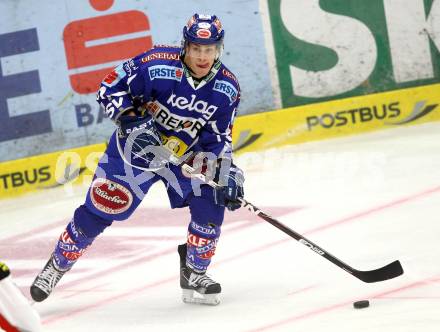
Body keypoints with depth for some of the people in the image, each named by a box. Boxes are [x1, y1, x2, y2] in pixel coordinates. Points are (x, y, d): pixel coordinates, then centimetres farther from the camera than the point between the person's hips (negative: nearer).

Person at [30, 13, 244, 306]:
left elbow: (219, 139, -2)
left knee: (212, 203, -13)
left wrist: (227, 174, -13)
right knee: (98, 211, -4)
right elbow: (110, 88, -15)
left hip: (186, 155, 4)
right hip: (136, 147, -4)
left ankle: (194, 275, 8)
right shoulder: (157, 64, -25)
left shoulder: (228, 88, -12)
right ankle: (57, 265, 18)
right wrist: (131, 122, -27)